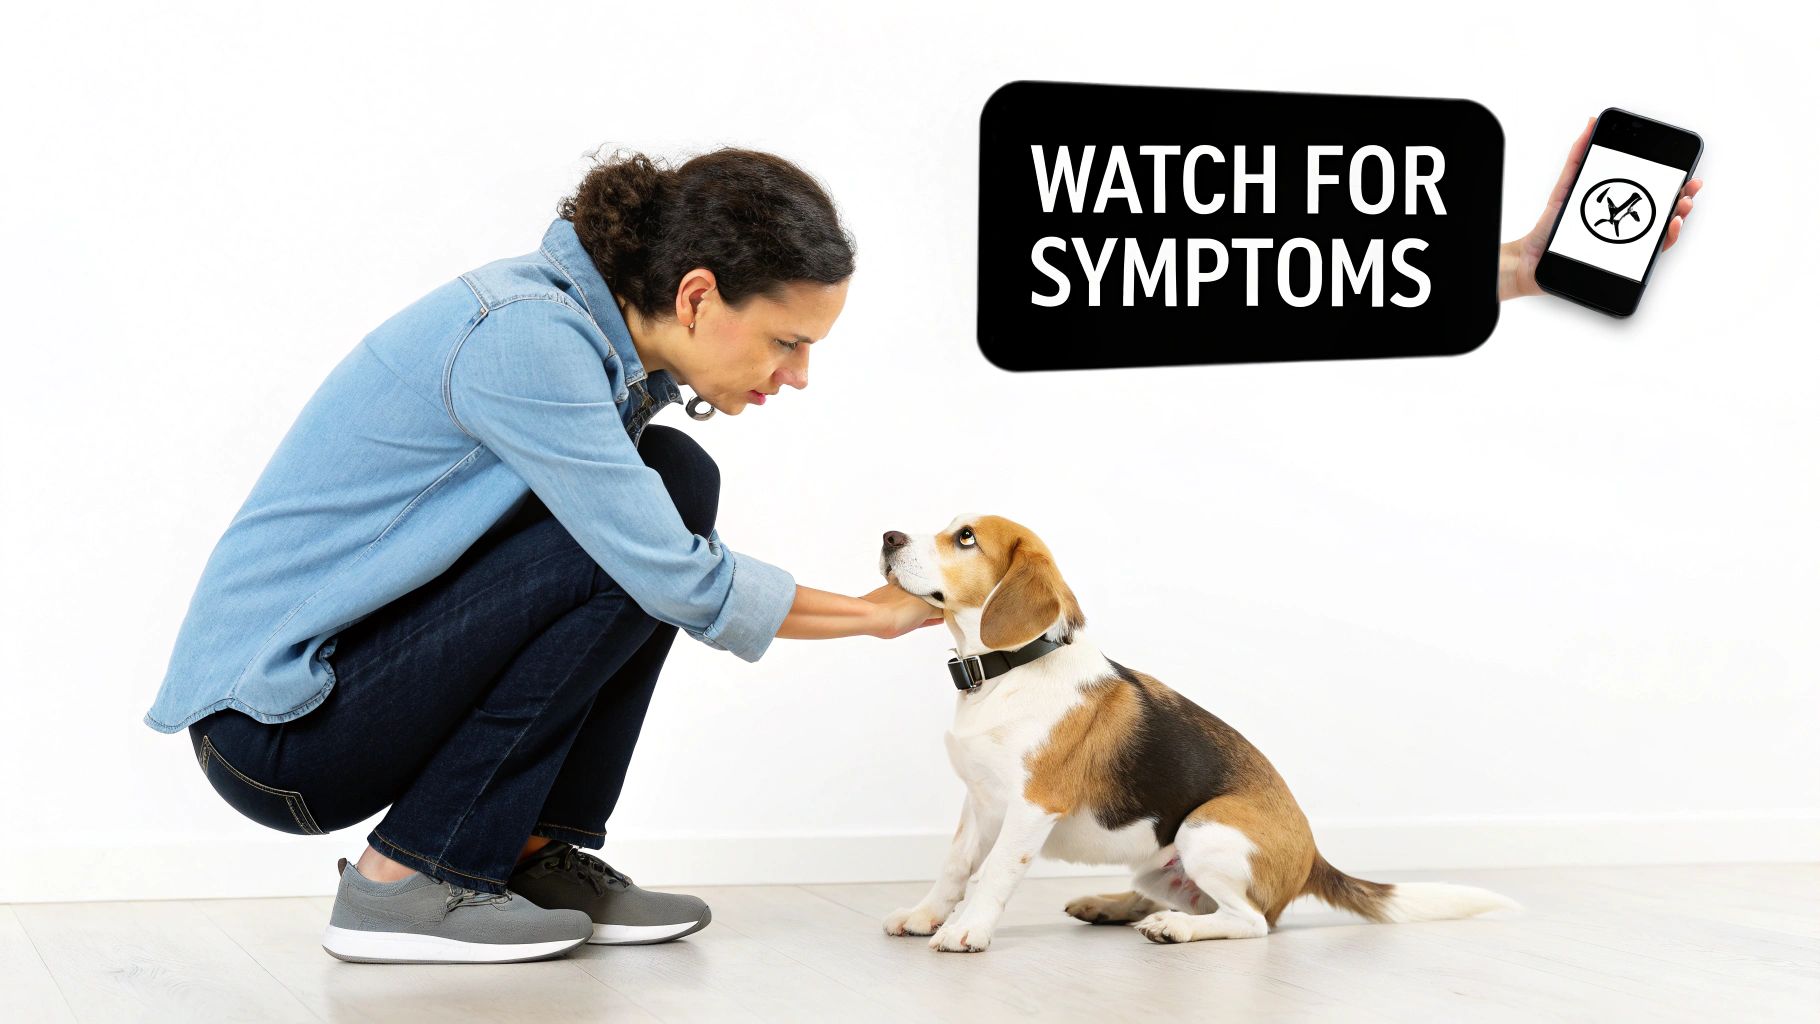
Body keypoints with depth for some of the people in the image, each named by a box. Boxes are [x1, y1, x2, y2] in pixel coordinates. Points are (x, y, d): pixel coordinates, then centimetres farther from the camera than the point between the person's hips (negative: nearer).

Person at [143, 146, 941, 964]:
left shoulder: (591, 325, 4)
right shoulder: (523, 338, -24)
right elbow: (670, 578, -22)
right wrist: (869, 613, -9)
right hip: (275, 724, -9)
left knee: (675, 477, 1)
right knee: (631, 544, -20)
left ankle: (531, 854, 2)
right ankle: (403, 882, -12)